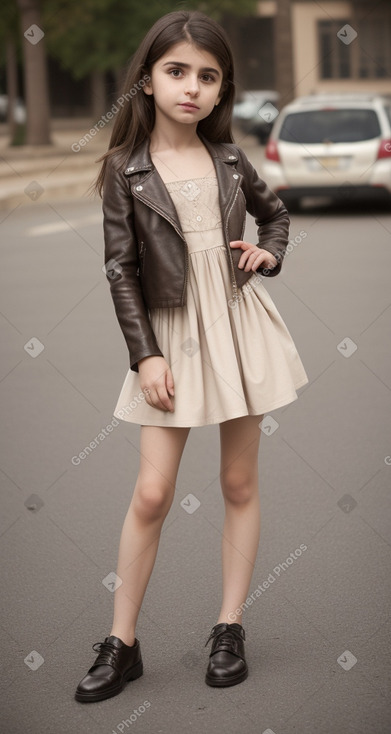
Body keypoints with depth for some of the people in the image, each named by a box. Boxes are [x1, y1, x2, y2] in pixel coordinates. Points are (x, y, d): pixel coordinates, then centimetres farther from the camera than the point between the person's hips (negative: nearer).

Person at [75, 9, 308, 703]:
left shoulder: (229, 159, 2)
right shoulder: (125, 168, -6)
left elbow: (275, 211, 22)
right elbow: (120, 268, -6)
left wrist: (268, 252, 1)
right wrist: (145, 354, -11)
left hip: (239, 324, 3)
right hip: (170, 334, -2)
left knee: (240, 482, 7)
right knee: (152, 492, -4)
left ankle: (229, 628, 18)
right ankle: (121, 643, 7)